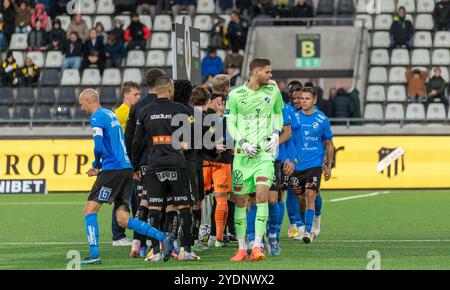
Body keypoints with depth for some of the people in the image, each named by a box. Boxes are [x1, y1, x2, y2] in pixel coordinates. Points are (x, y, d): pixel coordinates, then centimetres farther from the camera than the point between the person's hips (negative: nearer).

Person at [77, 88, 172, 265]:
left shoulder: (96, 118, -6)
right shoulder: (111, 115, 22)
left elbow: (99, 148, -16)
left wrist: (96, 165, 4)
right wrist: (100, 167, 21)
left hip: (113, 169, -8)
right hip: (127, 168, 8)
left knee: (89, 210, -3)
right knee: (122, 219, 5)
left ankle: (94, 255, -11)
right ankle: (163, 237, -7)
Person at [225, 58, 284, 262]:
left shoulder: (273, 92, 6)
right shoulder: (235, 95, -1)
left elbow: (278, 113, 22)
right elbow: (230, 124, 2)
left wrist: (275, 133, 5)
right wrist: (243, 143, -12)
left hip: (264, 153, 0)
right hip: (243, 154, 0)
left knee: (262, 194, -17)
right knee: (240, 200, 3)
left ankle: (257, 246, -15)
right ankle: (241, 248, 14)